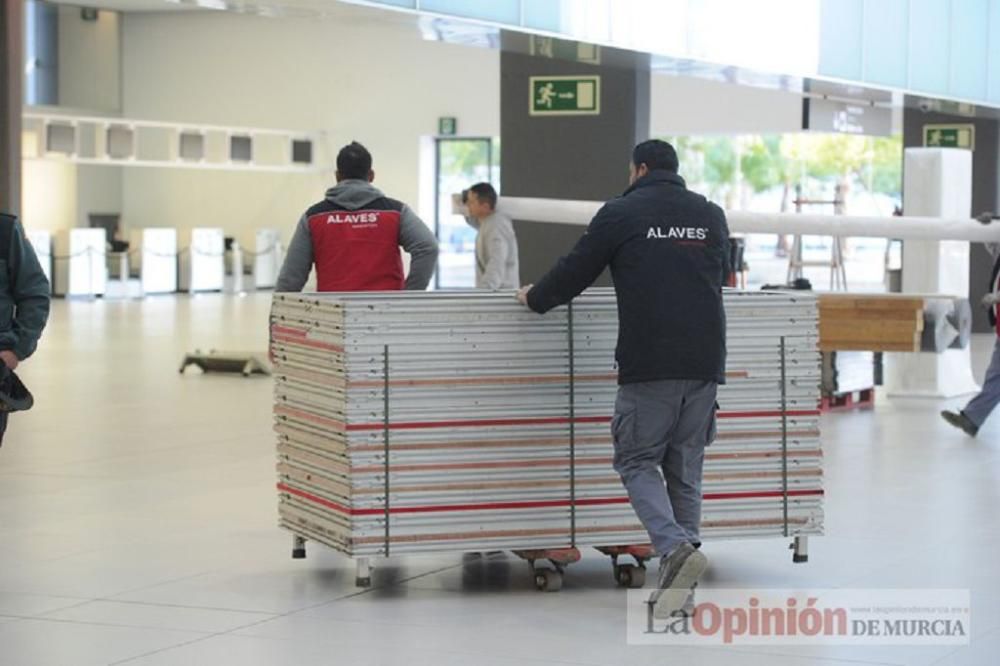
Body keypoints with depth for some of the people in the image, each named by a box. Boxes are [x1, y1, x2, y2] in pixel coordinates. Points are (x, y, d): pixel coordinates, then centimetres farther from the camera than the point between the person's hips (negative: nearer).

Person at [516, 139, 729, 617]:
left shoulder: (621, 213, 0)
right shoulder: (711, 215, 14)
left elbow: (574, 273, 6)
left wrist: (534, 299, 25)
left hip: (648, 364, -4)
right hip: (705, 362, 5)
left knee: (638, 462, 4)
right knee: (686, 466, 12)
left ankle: (675, 548, -19)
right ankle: (680, 579, 11)